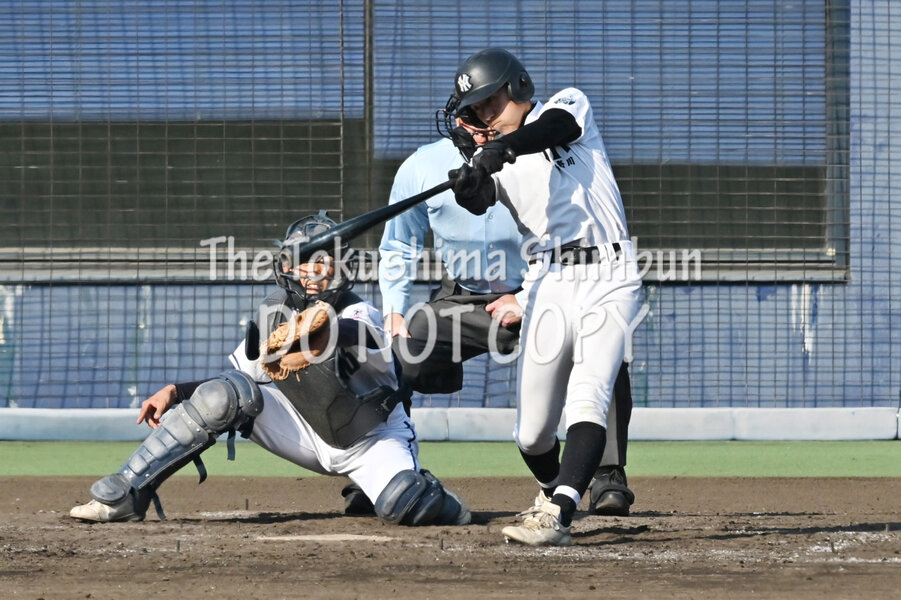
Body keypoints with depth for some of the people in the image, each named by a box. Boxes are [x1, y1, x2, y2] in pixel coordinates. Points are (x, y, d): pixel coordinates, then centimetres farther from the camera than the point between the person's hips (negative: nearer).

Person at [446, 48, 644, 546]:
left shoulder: (570, 105, 4)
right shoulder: (493, 158, 12)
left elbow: (557, 127, -20)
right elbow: (479, 201, -9)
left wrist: (504, 147, -37)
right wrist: (470, 186, -33)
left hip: (607, 280, -4)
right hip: (550, 284, 4)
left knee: (587, 402, -21)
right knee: (531, 432, 3)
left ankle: (557, 517, -32)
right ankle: (552, 491, 33)